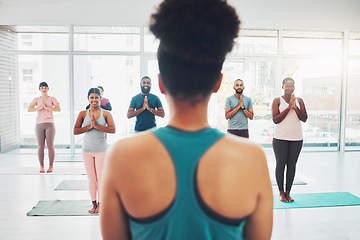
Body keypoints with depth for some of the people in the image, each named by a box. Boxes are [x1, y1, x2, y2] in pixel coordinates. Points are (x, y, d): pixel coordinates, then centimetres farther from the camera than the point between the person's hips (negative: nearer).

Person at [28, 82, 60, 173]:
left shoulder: (52, 99, 5)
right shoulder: (36, 99, 10)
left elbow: (58, 109, -11)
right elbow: (29, 109, -3)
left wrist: (46, 107, -14)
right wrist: (39, 107, -14)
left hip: (49, 124, -2)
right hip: (39, 125, 2)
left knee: (50, 146, -2)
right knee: (40, 146, 1)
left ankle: (51, 166, 9)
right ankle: (41, 167, 10)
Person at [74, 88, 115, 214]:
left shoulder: (106, 114, 1)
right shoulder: (83, 114, 5)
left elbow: (112, 129, -12)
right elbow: (75, 131, -2)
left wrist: (96, 125, -18)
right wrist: (89, 126, -14)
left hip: (101, 150, -2)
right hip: (87, 150, 2)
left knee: (101, 178, 1)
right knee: (91, 179, 8)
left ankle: (100, 204, 15)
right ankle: (94, 204, 22)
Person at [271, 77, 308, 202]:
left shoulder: (299, 100, 9)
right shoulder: (277, 101, 0)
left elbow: (304, 119, 2)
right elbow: (275, 119, -9)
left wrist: (295, 107, -11)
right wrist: (289, 107, -14)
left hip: (296, 138, 3)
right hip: (280, 138, -3)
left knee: (292, 165, 5)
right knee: (280, 164, 1)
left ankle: (288, 192, 15)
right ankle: (281, 193, 13)